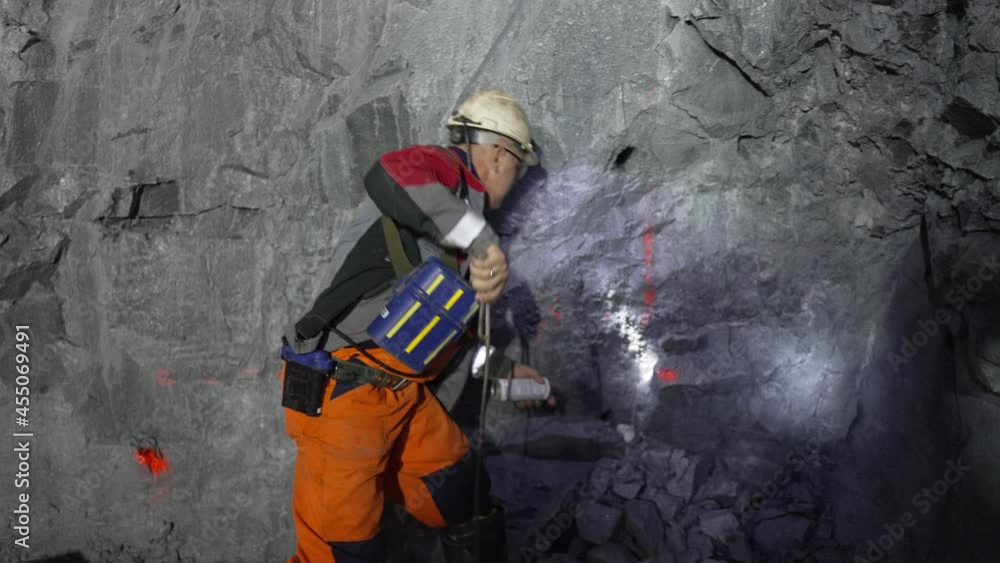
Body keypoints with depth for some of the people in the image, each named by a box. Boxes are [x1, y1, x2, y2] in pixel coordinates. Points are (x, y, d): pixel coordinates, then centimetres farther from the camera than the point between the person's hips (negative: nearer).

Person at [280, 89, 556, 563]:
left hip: (403, 393, 10)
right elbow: (387, 176, -35)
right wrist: (482, 240, -33)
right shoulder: (444, 169, -8)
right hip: (341, 393, -10)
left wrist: (501, 368, 24)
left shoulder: (460, 204, 18)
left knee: (464, 497, 21)